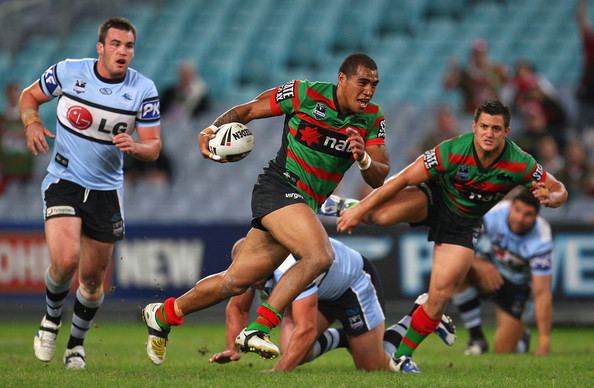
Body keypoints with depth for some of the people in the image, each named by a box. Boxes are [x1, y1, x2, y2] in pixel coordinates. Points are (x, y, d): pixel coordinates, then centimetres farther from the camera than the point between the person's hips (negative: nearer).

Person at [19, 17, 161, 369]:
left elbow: (154, 147, -4)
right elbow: (30, 96, 8)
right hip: (64, 180, -2)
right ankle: (52, 319, 7)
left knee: (93, 280, 6)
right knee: (65, 259, -23)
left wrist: (135, 147, -27)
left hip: (106, 190, 2)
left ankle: (77, 342, 32)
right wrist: (32, 123, -13)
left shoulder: (144, 89, -8)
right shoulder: (67, 72, -9)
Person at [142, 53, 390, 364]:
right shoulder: (305, 94, -8)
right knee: (320, 256, -29)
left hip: (305, 206, 6)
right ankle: (257, 329, -24)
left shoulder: (372, 118, 4)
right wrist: (214, 128, -13)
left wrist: (364, 160, -22)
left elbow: (378, 178, -1)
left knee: (236, 281, 7)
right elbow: (247, 110, 4)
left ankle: (164, 314, 26)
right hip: (279, 187, -6)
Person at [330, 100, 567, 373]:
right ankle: (349, 207, 5)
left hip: (463, 223, 2)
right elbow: (404, 179, -24)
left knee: (440, 297, -8)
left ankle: (403, 355, 14)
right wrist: (360, 209, -24)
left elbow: (559, 191, -8)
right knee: (380, 216, -33)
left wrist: (549, 198, -35)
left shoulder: (519, 164, -22)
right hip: (434, 198, -2)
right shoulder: (453, 151, -29)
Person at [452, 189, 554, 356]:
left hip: (516, 283, -1)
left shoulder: (541, 241, -29)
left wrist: (544, 342, -35)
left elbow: (542, 293, -30)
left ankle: (520, 331, 30)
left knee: (504, 351, -11)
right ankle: (476, 338, -19)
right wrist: (479, 264, -44)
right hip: (486, 268, 1)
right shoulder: (492, 213, -27)